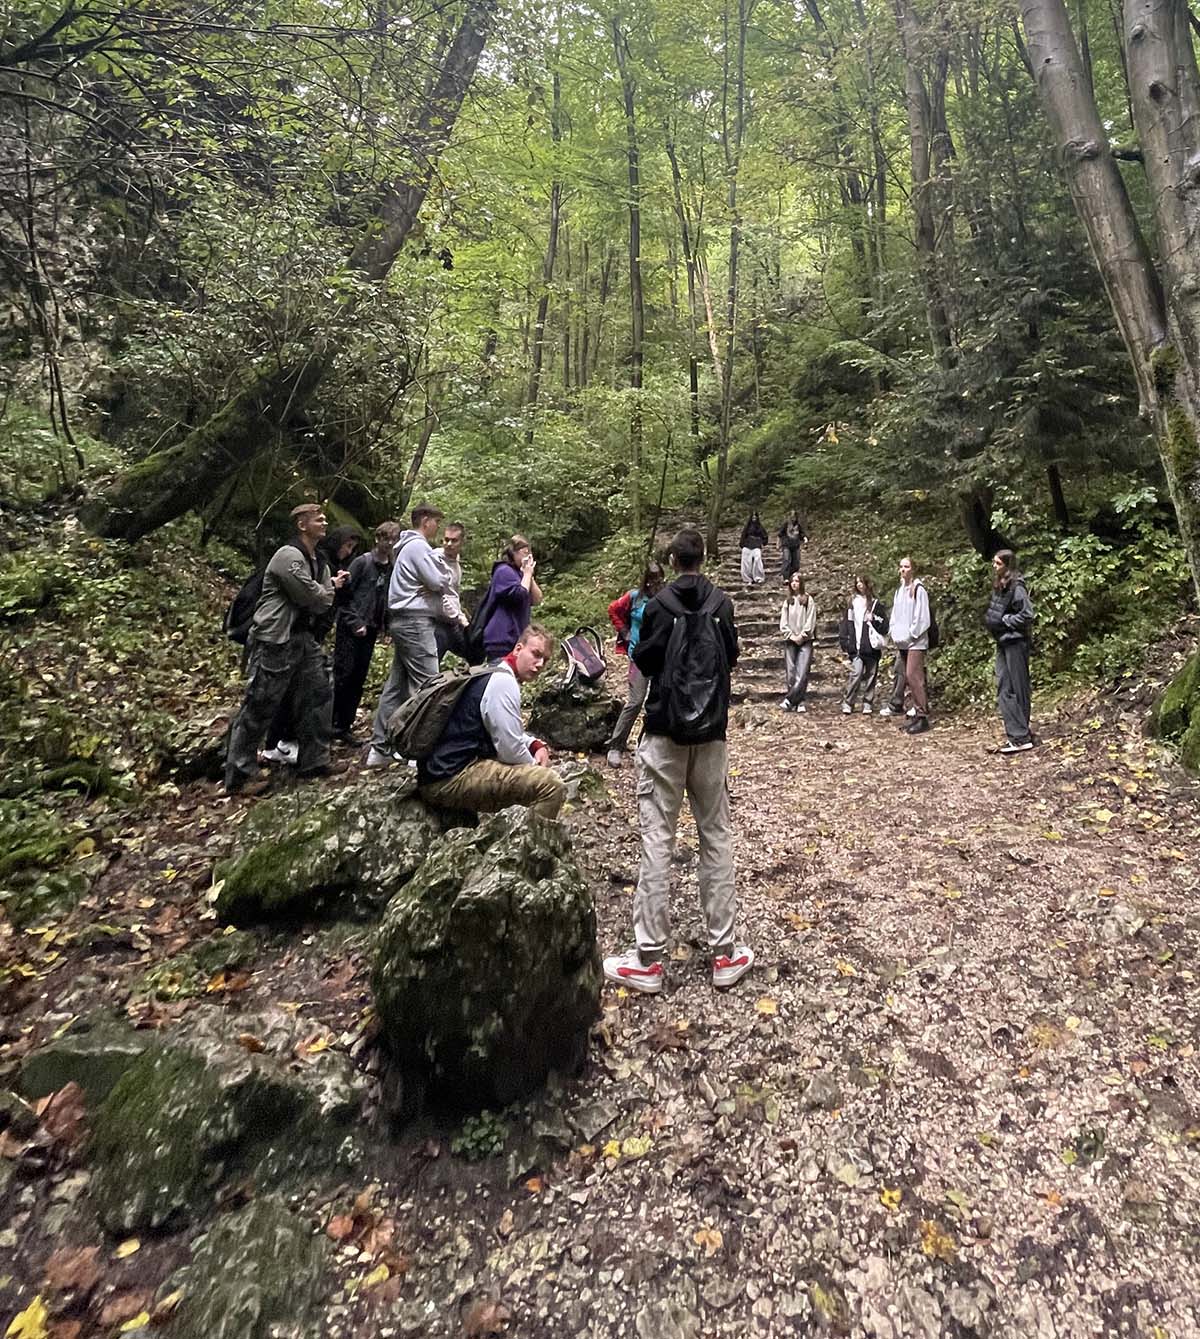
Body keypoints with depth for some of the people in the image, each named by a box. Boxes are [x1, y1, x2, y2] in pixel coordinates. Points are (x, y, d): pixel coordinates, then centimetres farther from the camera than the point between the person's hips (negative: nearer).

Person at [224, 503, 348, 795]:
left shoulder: (319, 562, 15)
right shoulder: (289, 556, -15)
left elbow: (325, 603, 12)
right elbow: (313, 599, -17)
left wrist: (331, 587, -6)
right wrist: (330, 587, 2)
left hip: (303, 638, 10)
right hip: (275, 641, -9)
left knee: (320, 694, 9)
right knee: (260, 706, -4)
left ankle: (314, 761, 19)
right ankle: (240, 775, 4)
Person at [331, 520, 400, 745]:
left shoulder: (392, 568, 11)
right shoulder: (362, 562, -6)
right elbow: (344, 593, -9)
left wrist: (383, 625, 5)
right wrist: (354, 622, -14)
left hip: (370, 631, 6)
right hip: (351, 629, -6)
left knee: (358, 680, 7)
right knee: (342, 676, -6)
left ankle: (344, 727, 15)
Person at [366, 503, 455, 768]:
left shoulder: (408, 547, 23)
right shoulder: (418, 546, -10)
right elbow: (439, 582, -14)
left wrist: (440, 578, 2)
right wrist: (445, 572, 6)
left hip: (403, 621, 10)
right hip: (416, 621, -10)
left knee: (397, 684, 8)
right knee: (427, 684, -9)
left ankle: (380, 748, 10)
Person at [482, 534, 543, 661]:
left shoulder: (518, 573, 19)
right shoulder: (504, 571, -9)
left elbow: (537, 600, 11)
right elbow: (520, 596, -20)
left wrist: (529, 575, 2)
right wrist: (527, 573, -7)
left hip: (515, 639, 9)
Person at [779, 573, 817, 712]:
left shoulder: (808, 600, 4)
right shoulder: (787, 601, 13)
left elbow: (811, 621, -2)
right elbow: (783, 623, 8)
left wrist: (802, 636, -10)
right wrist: (792, 636, -4)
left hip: (805, 641, -3)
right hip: (790, 641, 3)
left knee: (802, 673, -12)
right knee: (791, 672, -2)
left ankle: (789, 700, -11)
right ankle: (799, 702, 5)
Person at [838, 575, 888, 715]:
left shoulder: (874, 603, 8)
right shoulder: (852, 602, 9)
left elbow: (885, 624, 6)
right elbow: (845, 623, 6)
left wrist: (874, 619, -11)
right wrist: (844, 641, -1)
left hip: (871, 647, 1)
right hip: (856, 646, -1)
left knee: (870, 676, 6)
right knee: (856, 673, -12)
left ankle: (867, 706, 15)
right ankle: (847, 704, -4)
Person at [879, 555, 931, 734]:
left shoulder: (919, 590, -8)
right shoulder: (900, 590, 14)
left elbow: (922, 618, -12)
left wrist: (909, 636, -12)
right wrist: (894, 634, 4)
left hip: (915, 642, -8)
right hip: (901, 643, 8)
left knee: (913, 676, -11)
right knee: (900, 675, 10)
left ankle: (922, 716, -8)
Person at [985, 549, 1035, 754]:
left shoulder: (1016, 587, -15)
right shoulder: (998, 586, 12)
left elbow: (1027, 615, -19)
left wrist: (1003, 620, -13)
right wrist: (990, 619, 5)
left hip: (1015, 642, -9)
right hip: (1002, 642, 9)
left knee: (1016, 689, -5)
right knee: (1003, 689, 10)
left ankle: (1021, 737, 1)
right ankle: (1015, 734, 17)